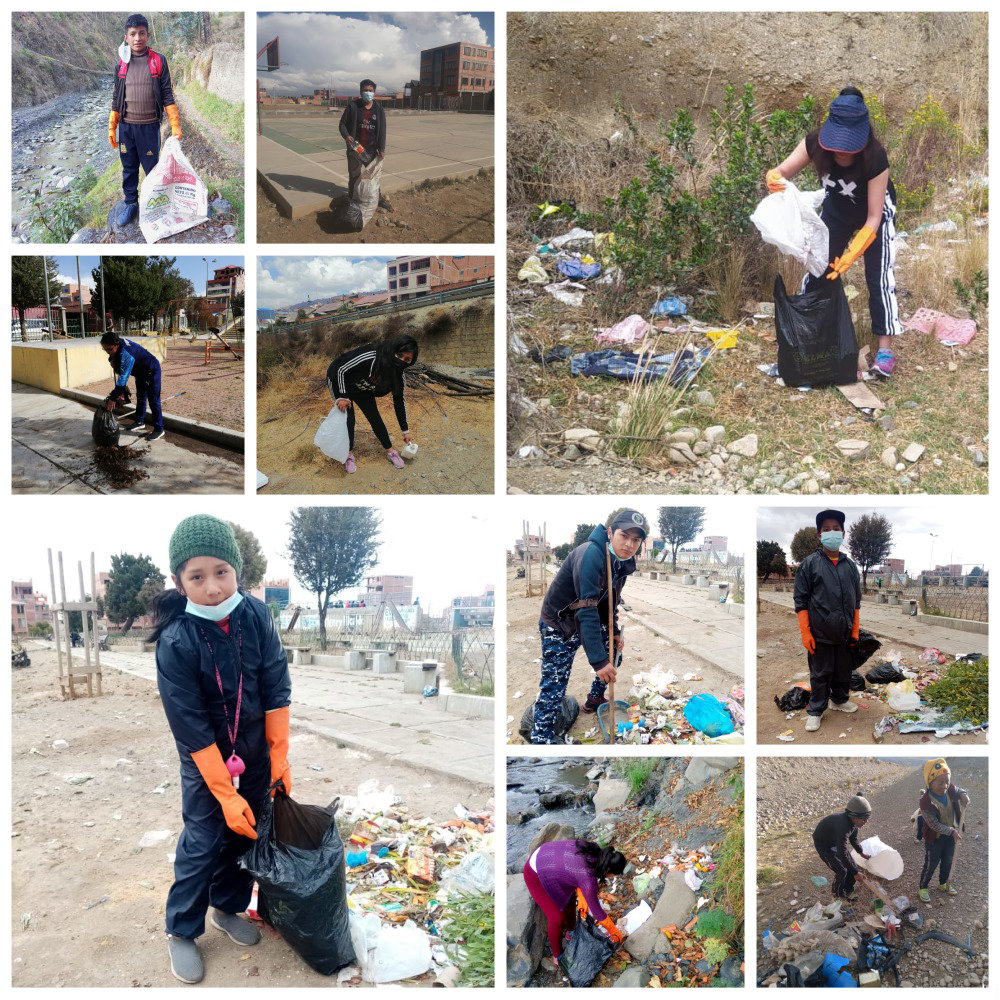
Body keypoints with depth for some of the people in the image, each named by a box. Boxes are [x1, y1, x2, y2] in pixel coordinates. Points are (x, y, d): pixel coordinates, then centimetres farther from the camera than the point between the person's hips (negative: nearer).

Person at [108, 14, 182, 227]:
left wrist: (175, 126, -9)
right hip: (126, 127, 3)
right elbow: (116, 98, 11)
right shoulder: (121, 64, 5)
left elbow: (167, 95, -2)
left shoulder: (158, 61, -2)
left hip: (149, 126, -3)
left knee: (152, 169, 5)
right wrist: (112, 128, 7)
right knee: (129, 169, 11)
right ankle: (130, 204, 23)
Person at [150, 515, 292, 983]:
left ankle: (228, 907, 39)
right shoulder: (175, 642, -25)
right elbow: (191, 727, -21)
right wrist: (225, 794, -18)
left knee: (244, 834, 16)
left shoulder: (256, 616, -16)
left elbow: (276, 689, -8)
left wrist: (279, 757, -6)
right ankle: (181, 931, 27)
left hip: (255, 755, 4)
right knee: (203, 844, 5)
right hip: (206, 762, -4)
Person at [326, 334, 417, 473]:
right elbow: (340, 370, -32)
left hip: (361, 388, 5)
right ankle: (349, 455, 9)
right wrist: (342, 396, -26)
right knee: (348, 418, -10)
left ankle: (390, 451, 19)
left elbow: (399, 401, -7)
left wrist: (406, 431, -2)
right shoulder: (369, 357, -43)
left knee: (375, 417, 3)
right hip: (339, 381, -5)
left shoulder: (398, 373, -20)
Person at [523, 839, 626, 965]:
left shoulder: (596, 851, -15)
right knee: (557, 918, -4)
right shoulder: (589, 881, -32)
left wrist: (582, 898, -2)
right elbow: (597, 912, -17)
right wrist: (614, 932, -3)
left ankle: (570, 931, 47)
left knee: (569, 898, 21)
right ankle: (557, 955, 21)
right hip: (536, 874, -8)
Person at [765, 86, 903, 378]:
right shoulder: (816, 142, -30)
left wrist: (850, 256, -44)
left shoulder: (875, 157, -38)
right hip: (837, 208, 4)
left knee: (878, 275, -12)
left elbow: (874, 218, -34)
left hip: (875, 211, -4)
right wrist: (774, 179, -51)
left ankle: (886, 347, -7)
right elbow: (782, 172, -25)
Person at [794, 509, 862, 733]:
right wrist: (805, 633, -11)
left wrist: (856, 630, 9)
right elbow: (801, 601, -7)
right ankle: (815, 711, 18)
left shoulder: (850, 565, 7)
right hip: (820, 634, -4)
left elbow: (856, 601, 13)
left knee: (844, 670, 17)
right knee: (820, 674, 5)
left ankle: (840, 699, 38)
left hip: (845, 633, 4)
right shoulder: (810, 563, -6)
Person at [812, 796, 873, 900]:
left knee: (852, 866, 5)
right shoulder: (844, 827, -41)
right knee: (841, 871, -8)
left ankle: (848, 892, 27)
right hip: (823, 845, -8)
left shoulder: (853, 821, -14)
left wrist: (861, 853, 24)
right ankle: (838, 895, 18)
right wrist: (855, 873, -33)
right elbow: (842, 854, -40)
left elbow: (853, 839, 10)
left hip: (835, 842, 8)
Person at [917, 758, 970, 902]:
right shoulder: (926, 802, -32)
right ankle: (923, 888, 31)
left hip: (951, 834, 6)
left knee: (948, 861, 24)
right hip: (935, 838, -6)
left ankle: (943, 883, 49)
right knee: (931, 864, 9)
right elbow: (934, 825, -25)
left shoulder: (950, 790, -16)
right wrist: (951, 831, -29)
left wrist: (963, 794, -16)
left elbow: (961, 791, 7)